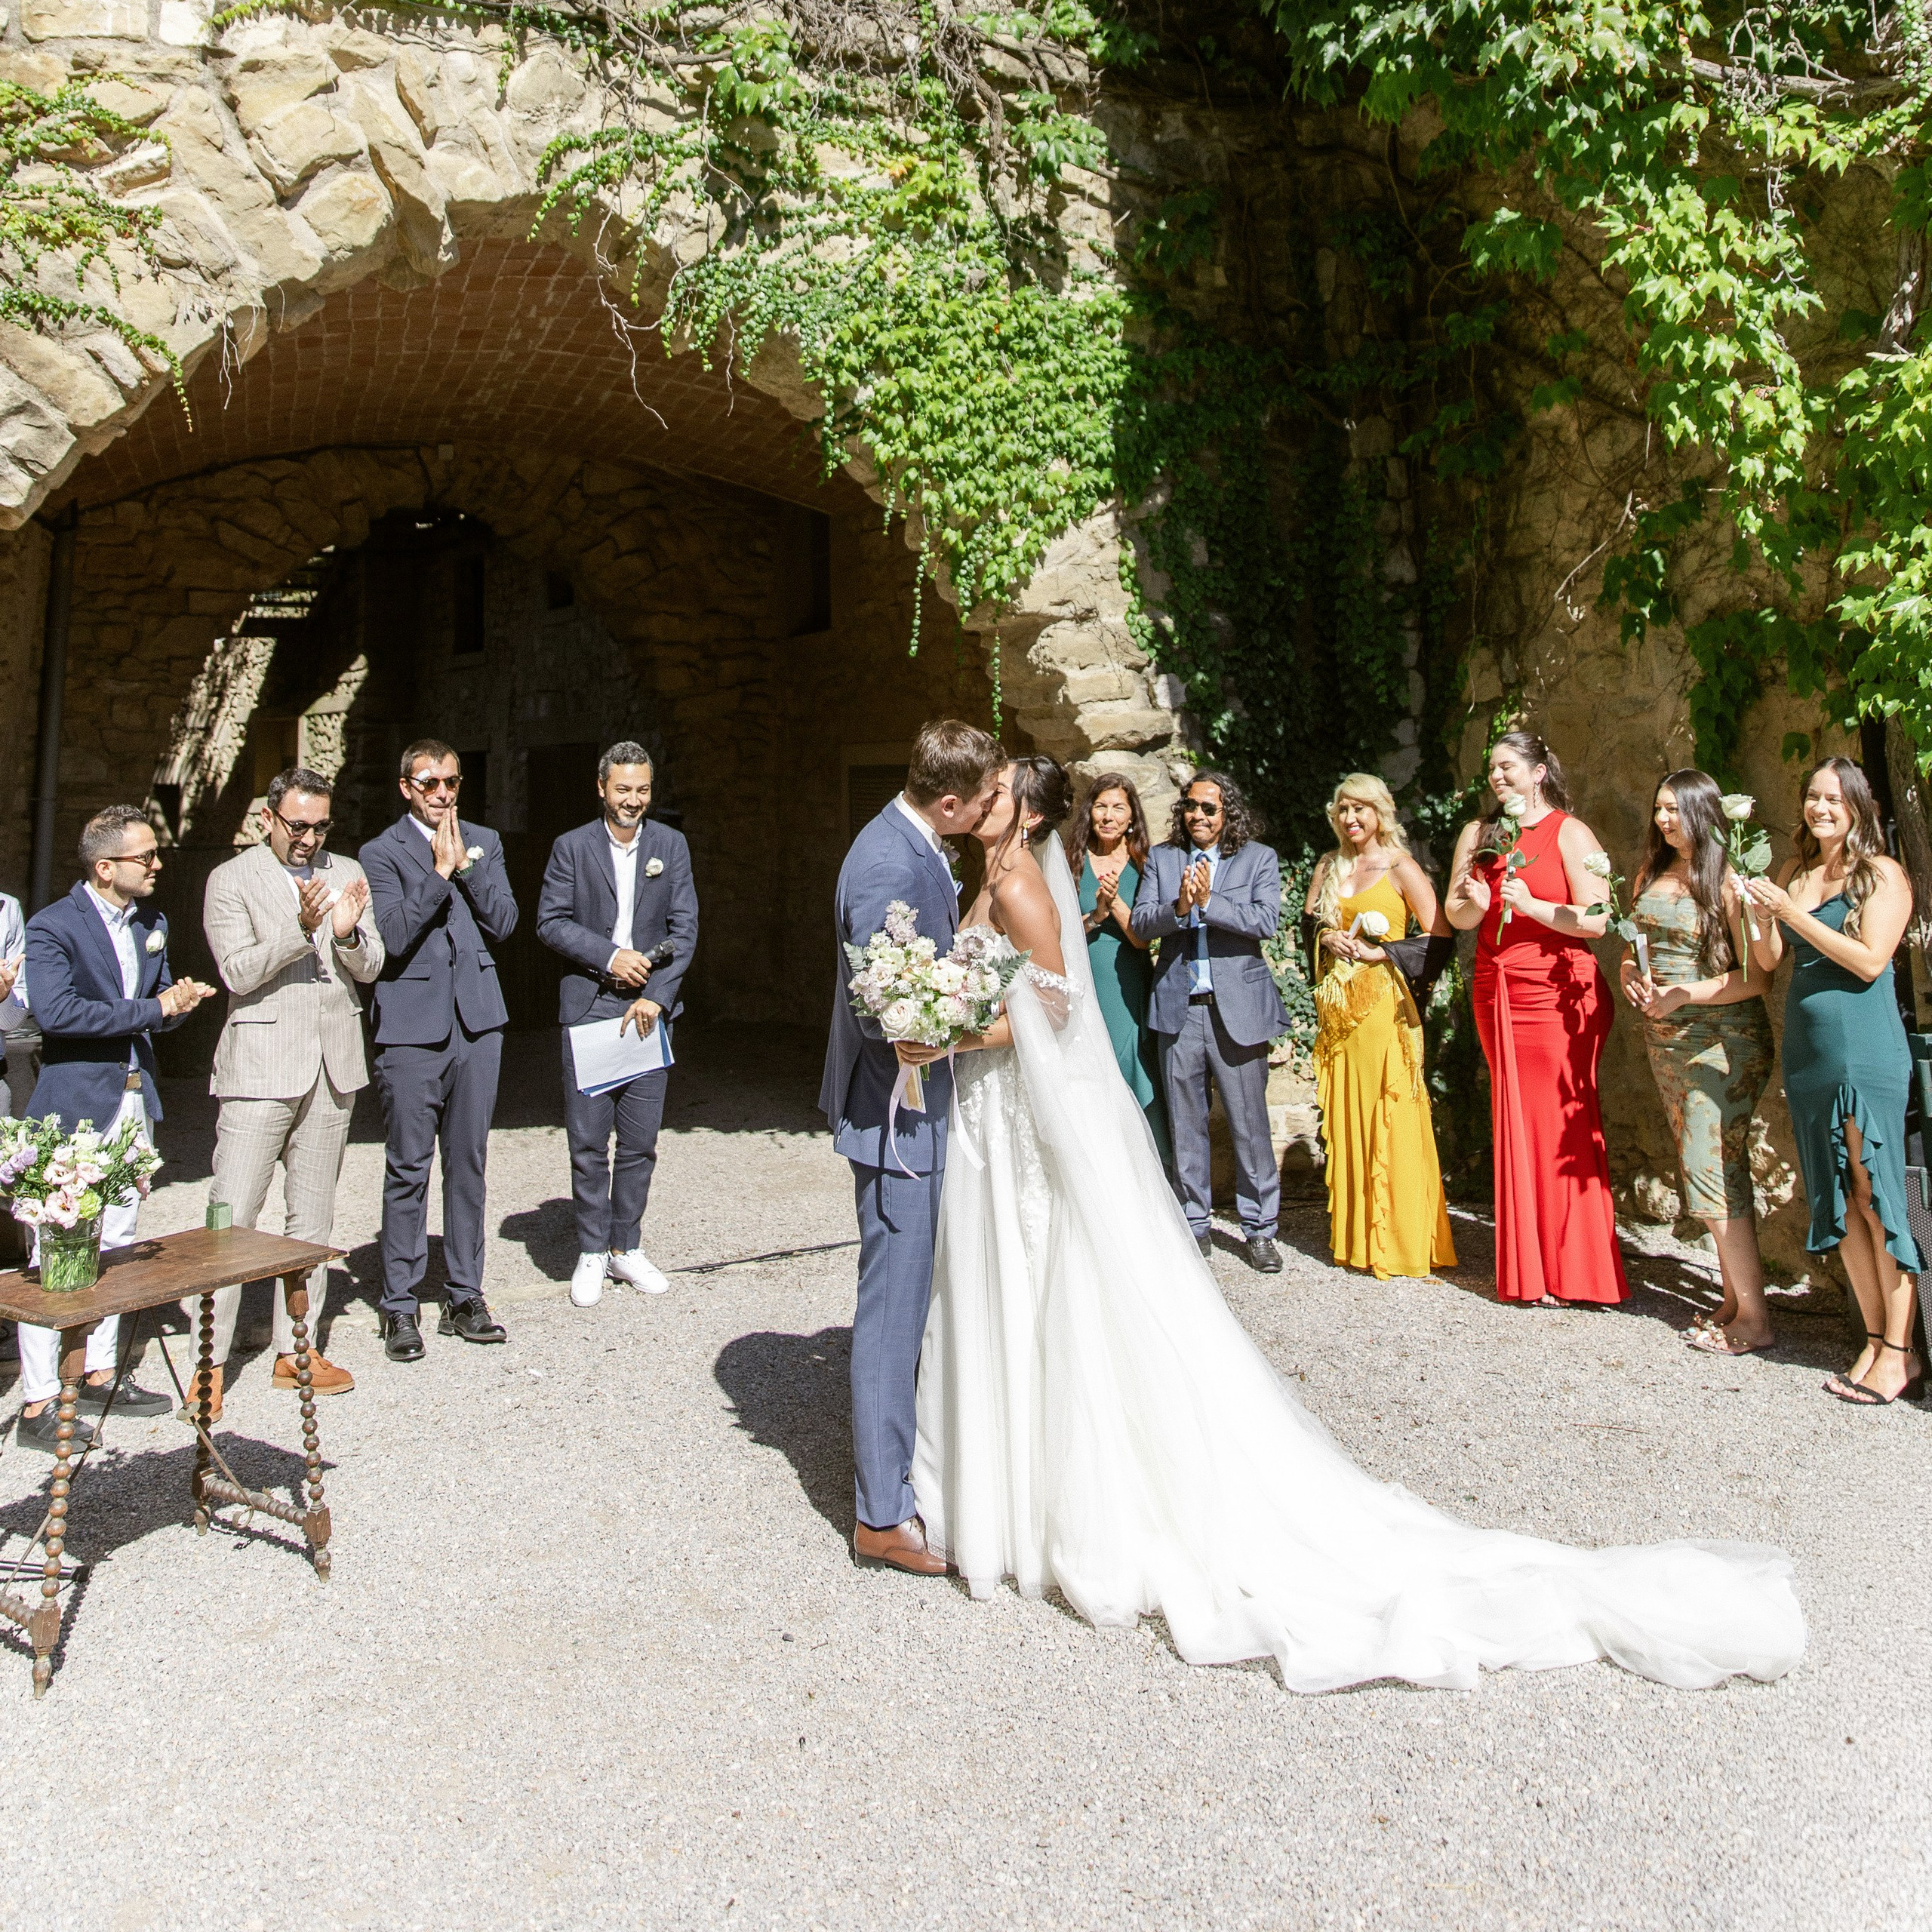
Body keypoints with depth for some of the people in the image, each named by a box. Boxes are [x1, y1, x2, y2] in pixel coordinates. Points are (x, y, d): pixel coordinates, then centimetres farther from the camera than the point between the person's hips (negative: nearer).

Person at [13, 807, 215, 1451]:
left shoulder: (151, 924, 11)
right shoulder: (53, 926, -12)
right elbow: (56, 1012, -24)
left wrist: (180, 1000, -5)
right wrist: (155, 1009, -20)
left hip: (134, 1102, 7)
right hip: (75, 1107, -7)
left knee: (115, 1248, 15)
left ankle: (98, 1377, 27)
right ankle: (38, 1406, 5)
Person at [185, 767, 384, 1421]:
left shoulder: (346, 874, 11)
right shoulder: (231, 880, -1)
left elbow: (370, 968, 6)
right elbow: (238, 973, -11)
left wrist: (349, 933, -16)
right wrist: (300, 928, -25)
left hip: (332, 1068, 4)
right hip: (261, 1066, -4)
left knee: (313, 1217, 11)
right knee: (232, 1217, -6)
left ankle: (297, 1350, 21)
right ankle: (210, 1361, 4)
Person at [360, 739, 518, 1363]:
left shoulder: (483, 842, 13)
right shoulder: (382, 852, 0)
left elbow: (503, 923, 3)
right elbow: (393, 935, -12)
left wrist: (466, 867, -7)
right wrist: (439, 873, -13)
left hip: (477, 1021, 4)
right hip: (411, 1027, -4)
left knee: (468, 1163, 10)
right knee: (408, 1170, 0)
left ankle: (466, 1297, 19)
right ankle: (400, 1307, 11)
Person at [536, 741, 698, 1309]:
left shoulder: (671, 846, 8)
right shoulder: (572, 847, 4)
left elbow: (684, 928, 3)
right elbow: (550, 922, 0)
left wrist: (656, 996, -8)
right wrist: (610, 957, -13)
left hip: (650, 1008, 2)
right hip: (587, 1007, -1)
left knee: (640, 1143, 6)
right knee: (588, 1143, 1)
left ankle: (627, 1247, 20)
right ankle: (592, 1253, 14)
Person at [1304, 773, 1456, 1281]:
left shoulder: (1400, 867, -2)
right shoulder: (1328, 866, 14)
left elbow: (1440, 935, -8)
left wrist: (1381, 951, -13)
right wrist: (1325, 938, -2)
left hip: (1382, 1002, -5)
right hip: (1338, 1004, 5)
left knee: (1388, 1119, -6)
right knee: (1344, 1117, 6)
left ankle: (1400, 1242, 2)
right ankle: (1354, 1236, 14)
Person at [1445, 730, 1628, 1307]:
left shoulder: (1569, 833, -3)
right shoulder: (1479, 834, 13)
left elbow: (1597, 920, -9)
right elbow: (1454, 915, 12)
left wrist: (1533, 906, -20)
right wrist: (1474, 904, -9)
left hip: (1558, 995, -5)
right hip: (1497, 994, 5)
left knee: (1563, 1125, -6)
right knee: (1514, 1125, 7)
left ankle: (1571, 1271, 4)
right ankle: (1526, 1271, 15)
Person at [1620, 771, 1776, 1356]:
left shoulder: (1729, 882, -12)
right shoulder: (1651, 874, 9)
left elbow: (1758, 977, -17)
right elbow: (1632, 945, 17)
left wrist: (1685, 993, -21)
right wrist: (1629, 975, -4)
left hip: (1722, 1040, -7)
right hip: (1665, 1040, 7)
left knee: (1711, 1172, -10)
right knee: (1720, 1169, 12)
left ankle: (1754, 1317, -1)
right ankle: (1735, 1299, 19)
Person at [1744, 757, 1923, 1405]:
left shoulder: (1883, 874, -3)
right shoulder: (1793, 873, 14)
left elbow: (1870, 961, -14)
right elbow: (1769, 960, 10)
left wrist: (1793, 913, -16)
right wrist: (1755, 911, -8)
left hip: (1865, 1051, -6)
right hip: (1805, 1053, 6)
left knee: (1876, 1197, -4)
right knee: (1837, 1201, 8)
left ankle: (1900, 1353, 3)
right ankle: (1875, 1339, 17)